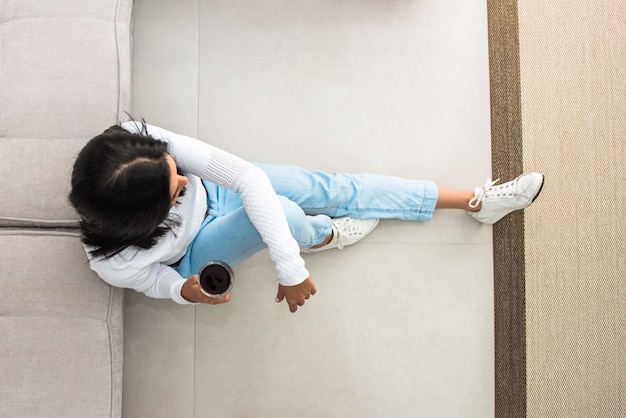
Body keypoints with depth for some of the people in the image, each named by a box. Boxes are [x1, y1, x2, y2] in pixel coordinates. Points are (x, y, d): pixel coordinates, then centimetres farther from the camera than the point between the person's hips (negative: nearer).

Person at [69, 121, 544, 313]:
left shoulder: (145, 142, -35)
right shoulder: (114, 262, -34)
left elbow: (247, 176, -37)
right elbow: (157, 281, -10)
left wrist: (291, 268, -38)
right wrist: (185, 291, -33)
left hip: (210, 195, 3)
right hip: (193, 257, -2)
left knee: (329, 189, -9)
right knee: (282, 212, -33)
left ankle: (475, 199, 6)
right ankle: (325, 235, 10)